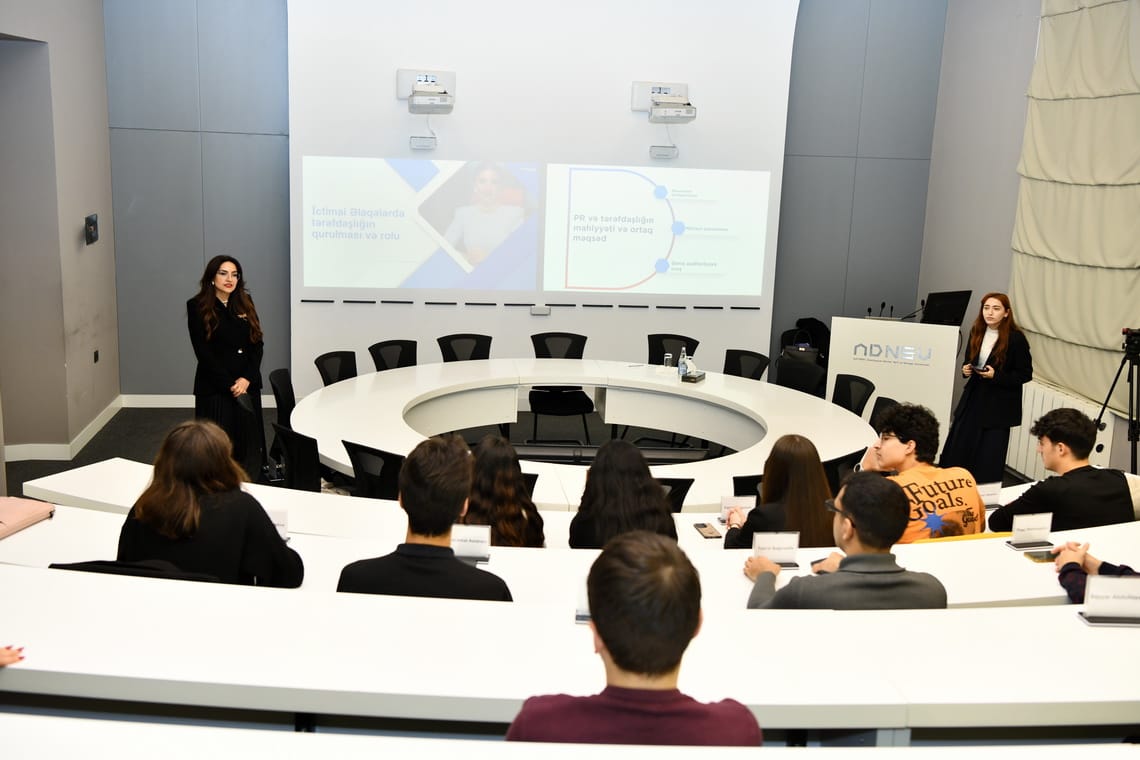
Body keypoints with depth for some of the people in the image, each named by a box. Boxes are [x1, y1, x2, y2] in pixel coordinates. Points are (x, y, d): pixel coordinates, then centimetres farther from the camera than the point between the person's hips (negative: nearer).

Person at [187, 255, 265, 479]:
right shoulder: (198, 307, -3)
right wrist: (230, 385, -12)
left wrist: (247, 379, -8)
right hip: (214, 387, -4)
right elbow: (203, 352, -8)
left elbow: (257, 344, 6)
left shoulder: (245, 303, 11)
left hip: (248, 384, 4)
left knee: (248, 441, 4)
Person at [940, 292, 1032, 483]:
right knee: (956, 453, 8)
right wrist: (966, 369, -4)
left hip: (999, 406, -6)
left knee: (989, 460, -1)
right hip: (974, 399, 6)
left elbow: (1026, 374, -10)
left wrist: (996, 376, -22)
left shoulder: (1016, 338, -14)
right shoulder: (977, 332, 3)